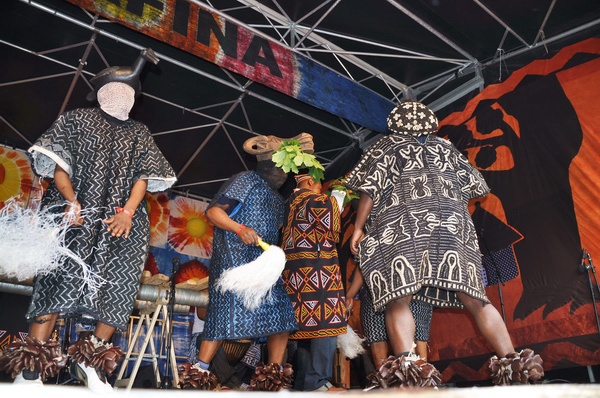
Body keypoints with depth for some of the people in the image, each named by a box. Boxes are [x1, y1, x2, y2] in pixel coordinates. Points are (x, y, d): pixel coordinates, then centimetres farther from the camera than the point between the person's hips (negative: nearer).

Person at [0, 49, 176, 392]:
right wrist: (71, 201, -13)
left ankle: (92, 361, 1)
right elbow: (58, 163, 3)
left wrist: (128, 211, -9)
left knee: (117, 286, -7)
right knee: (61, 278, -12)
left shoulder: (140, 134, 19)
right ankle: (32, 365, -11)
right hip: (78, 215, -2)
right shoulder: (77, 119, 14)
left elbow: (144, 175, 7)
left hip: (122, 222, 3)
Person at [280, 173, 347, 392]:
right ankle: (318, 381, -6)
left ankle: (303, 381, 13)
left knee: (305, 324, 10)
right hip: (318, 271, -7)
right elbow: (334, 233, 0)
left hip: (294, 273, 7)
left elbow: (286, 237, 15)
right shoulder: (322, 201, -3)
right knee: (324, 323, -4)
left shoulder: (289, 204, 16)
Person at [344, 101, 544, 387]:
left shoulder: (387, 146, 17)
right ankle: (511, 361, -2)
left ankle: (409, 368, -25)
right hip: (451, 223, 4)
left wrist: (359, 227, 6)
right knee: (474, 298, 3)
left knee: (397, 301, -10)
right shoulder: (445, 147, 27)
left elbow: (370, 187, 5)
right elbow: (473, 185, 27)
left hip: (402, 225, -3)